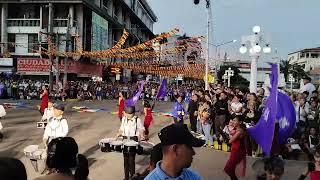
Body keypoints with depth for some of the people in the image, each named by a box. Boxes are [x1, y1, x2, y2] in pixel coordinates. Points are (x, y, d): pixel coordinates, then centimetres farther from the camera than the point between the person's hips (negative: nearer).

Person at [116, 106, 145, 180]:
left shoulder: (137, 120, -8)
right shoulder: (124, 119, 7)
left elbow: (141, 130, -3)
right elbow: (122, 129, 15)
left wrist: (142, 136, -20)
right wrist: (118, 134, -1)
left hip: (134, 139, -5)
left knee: (131, 158, -4)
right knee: (125, 158, 9)